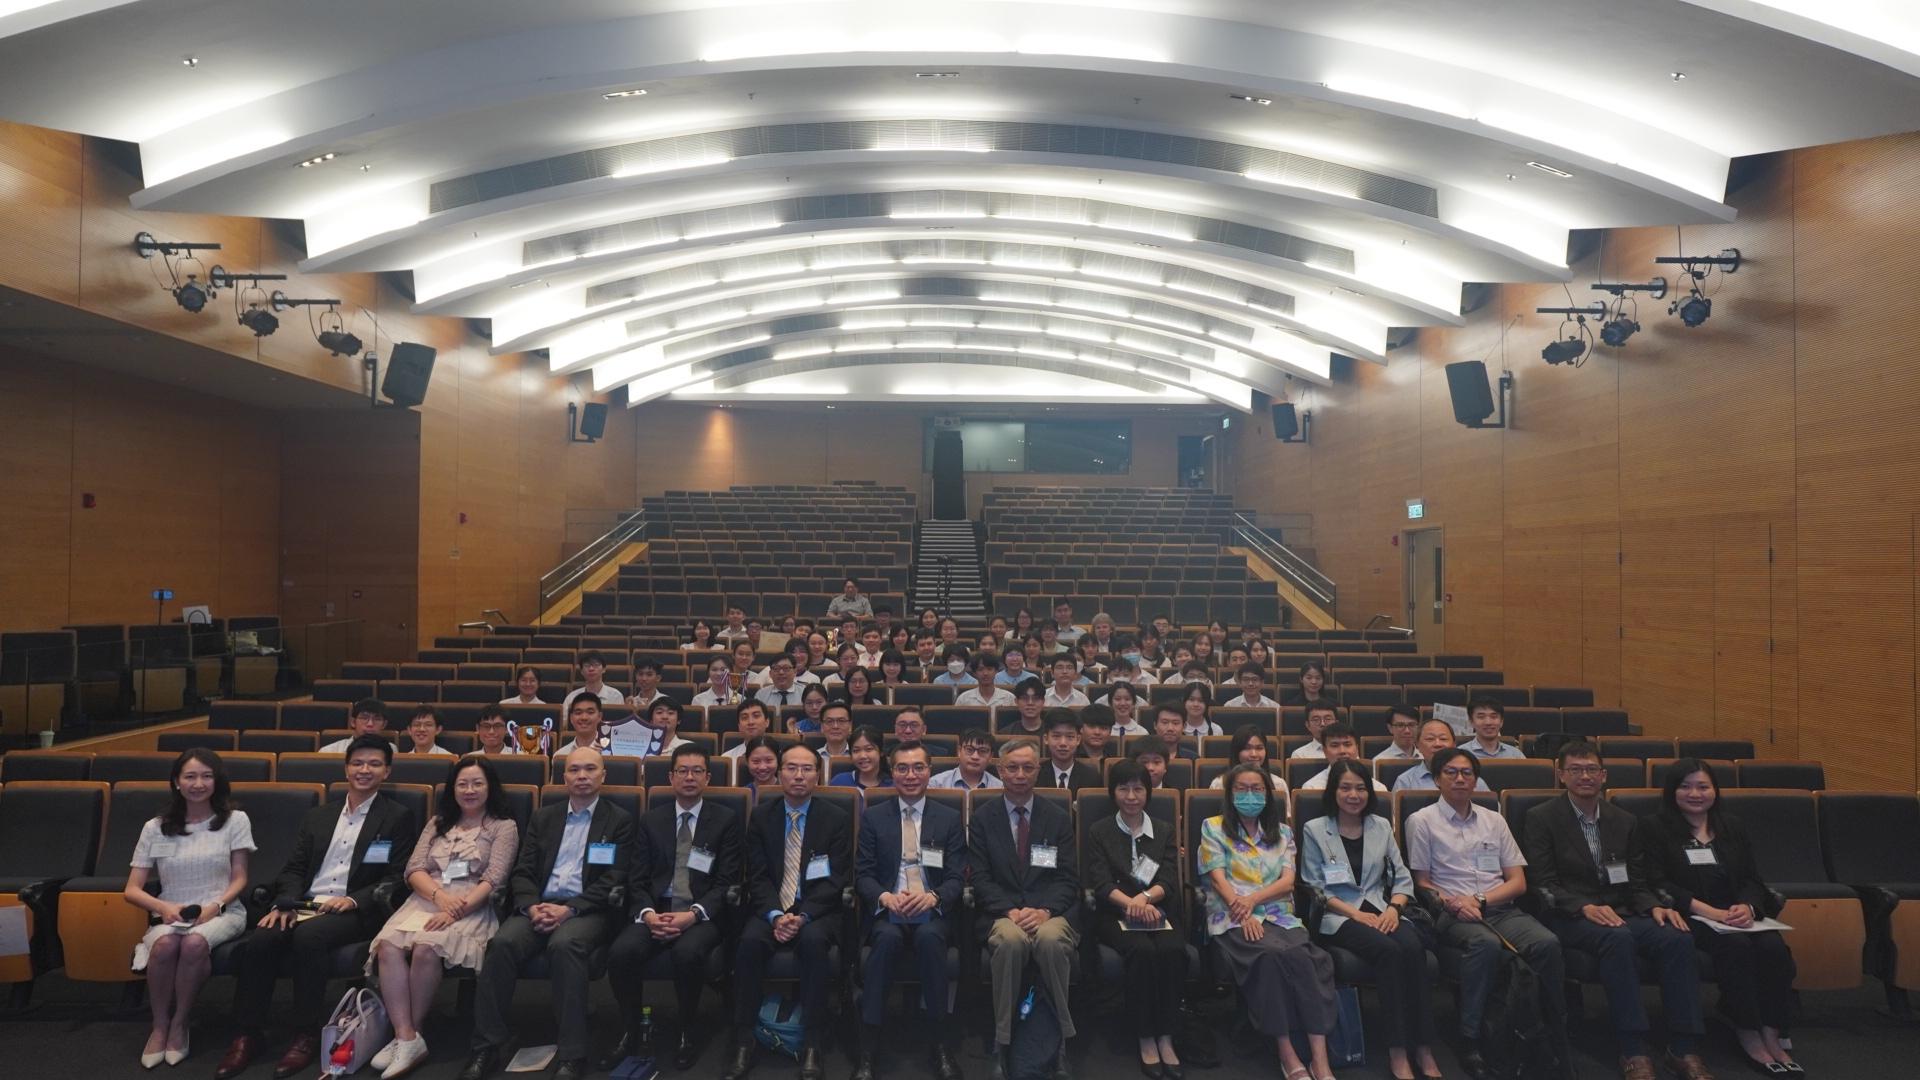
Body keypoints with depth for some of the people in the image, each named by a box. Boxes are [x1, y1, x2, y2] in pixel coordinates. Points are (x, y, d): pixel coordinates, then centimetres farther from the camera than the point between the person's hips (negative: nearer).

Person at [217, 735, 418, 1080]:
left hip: (355, 911, -5)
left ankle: (306, 1035, -22)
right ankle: (248, 1033, -9)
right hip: (305, 904, 5)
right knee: (258, 941, -24)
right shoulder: (318, 815, 21)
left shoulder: (398, 818, 5)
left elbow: (397, 879, -3)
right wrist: (285, 903, -5)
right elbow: (294, 868, 15)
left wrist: (353, 900, -18)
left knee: (308, 936, -33)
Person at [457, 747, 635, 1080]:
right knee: (502, 942, -27)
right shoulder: (542, 818, 18)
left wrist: (570, 909, -16)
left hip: (587, 910, -4)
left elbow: (614, 880, -4)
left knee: (564, 945, -35)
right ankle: (487, 1046, -16)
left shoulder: (619, 821, 5)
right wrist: (531, 906, -10)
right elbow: (522, 872, 11)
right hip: (539, 906, 4)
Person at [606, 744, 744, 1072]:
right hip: (656, 910, 3)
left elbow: (727, 882, -3)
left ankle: (689, 1033, -7)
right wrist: (648, 913, -14)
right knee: (621, 952, -27)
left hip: (703, 915, -3)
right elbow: (637, 879, 7)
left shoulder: (726, 820, 4)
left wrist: (693, 914, -18)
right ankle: (631, 1033, -2)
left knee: (687, 953, -34)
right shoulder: (650, 820, 13)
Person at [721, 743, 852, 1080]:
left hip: (818, 911, -2)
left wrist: (803, 916, -20)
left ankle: (812, 1047, -24)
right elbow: (757, 876, -1)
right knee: (750, 941, -30)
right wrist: (775, 915, -18)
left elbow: (836, 880, -6)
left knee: (813, 940, -34)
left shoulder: (837, 818, -1)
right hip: (770, 909, 2)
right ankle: (743, 1045, -19)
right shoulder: (761, 815, 5)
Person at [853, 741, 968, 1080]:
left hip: (933, 912, 0)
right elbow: (862, 874, 4)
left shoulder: (950, 818, 9)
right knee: (887, 937, -34)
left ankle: (941, 1044, -21)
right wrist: (886, 897, -18)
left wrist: (933, 897, -19)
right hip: (887, 911, 0)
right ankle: (867, 1048, -27)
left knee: (929, 937, -34)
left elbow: (956, 877, 3)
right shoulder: (873, 817, 9)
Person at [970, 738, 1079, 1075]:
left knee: (1051, 940, -34)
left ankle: (1063, 1038, -17)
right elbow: (981, 879, 1)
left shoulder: (1058, 817, 10)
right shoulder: (983, 817, 7)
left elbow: (1067, 879, 4)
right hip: (1002, 912, 0)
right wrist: (1011, 911, -14)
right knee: (1010, 940, -35)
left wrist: (1044, 910, -14)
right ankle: (1001, 1040, -21)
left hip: (1051, 912, 1)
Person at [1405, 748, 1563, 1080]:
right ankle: (1470, 1039, -28)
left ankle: (1554, 1028, -14)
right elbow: (1422, 883, 7)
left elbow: (1518, 882, 13)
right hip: (1453, 913, -3)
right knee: (1487, 944, -36)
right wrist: (1451, 903, -14)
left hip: (1501, 909, 4)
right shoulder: (1422, 821, 7)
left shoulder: (1494, 820, 19)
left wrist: (1480, 900, -5)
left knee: (1547, 942, -28)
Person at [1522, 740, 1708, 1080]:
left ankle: (1683, 1049, -19)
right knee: (1617, 938, -36)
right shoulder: (1540, 819, 1)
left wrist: (1655, 907, -6)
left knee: (1678, 938, -25)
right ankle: (1633, 1052, -32)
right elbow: (1543, 885, -6)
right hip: (1568, 918, -5)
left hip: (1620, 914, 5)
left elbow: (1638, 883, 16)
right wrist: (1585, 908, -22)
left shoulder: (1623, 822, 18)